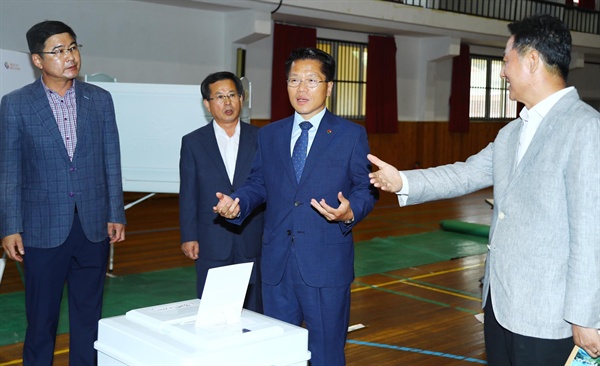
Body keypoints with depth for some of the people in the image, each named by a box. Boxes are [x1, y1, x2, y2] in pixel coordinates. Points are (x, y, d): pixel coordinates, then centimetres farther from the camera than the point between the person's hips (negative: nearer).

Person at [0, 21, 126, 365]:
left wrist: (116, 214, 4)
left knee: (89, 315, 12)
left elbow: (112, 162, 6)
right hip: (43, 229, -2)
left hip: (93, 227, 2)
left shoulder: (100, 99, 4)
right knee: (41, 317, 8)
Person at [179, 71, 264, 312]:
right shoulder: (193, 142, 3)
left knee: (253, 309, 8)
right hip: (211, 245, 0)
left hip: (252, 241, 0)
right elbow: (188, 194, 3)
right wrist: (188, 237, -2)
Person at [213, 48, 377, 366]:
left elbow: (365, 188, -1)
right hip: (276, 263, 4)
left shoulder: (351, 135, 0)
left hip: (326, 263, -3)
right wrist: (236, 203, -6)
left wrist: (350, 213, -22)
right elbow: (258, 184, 14)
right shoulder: (268, 135, 11)